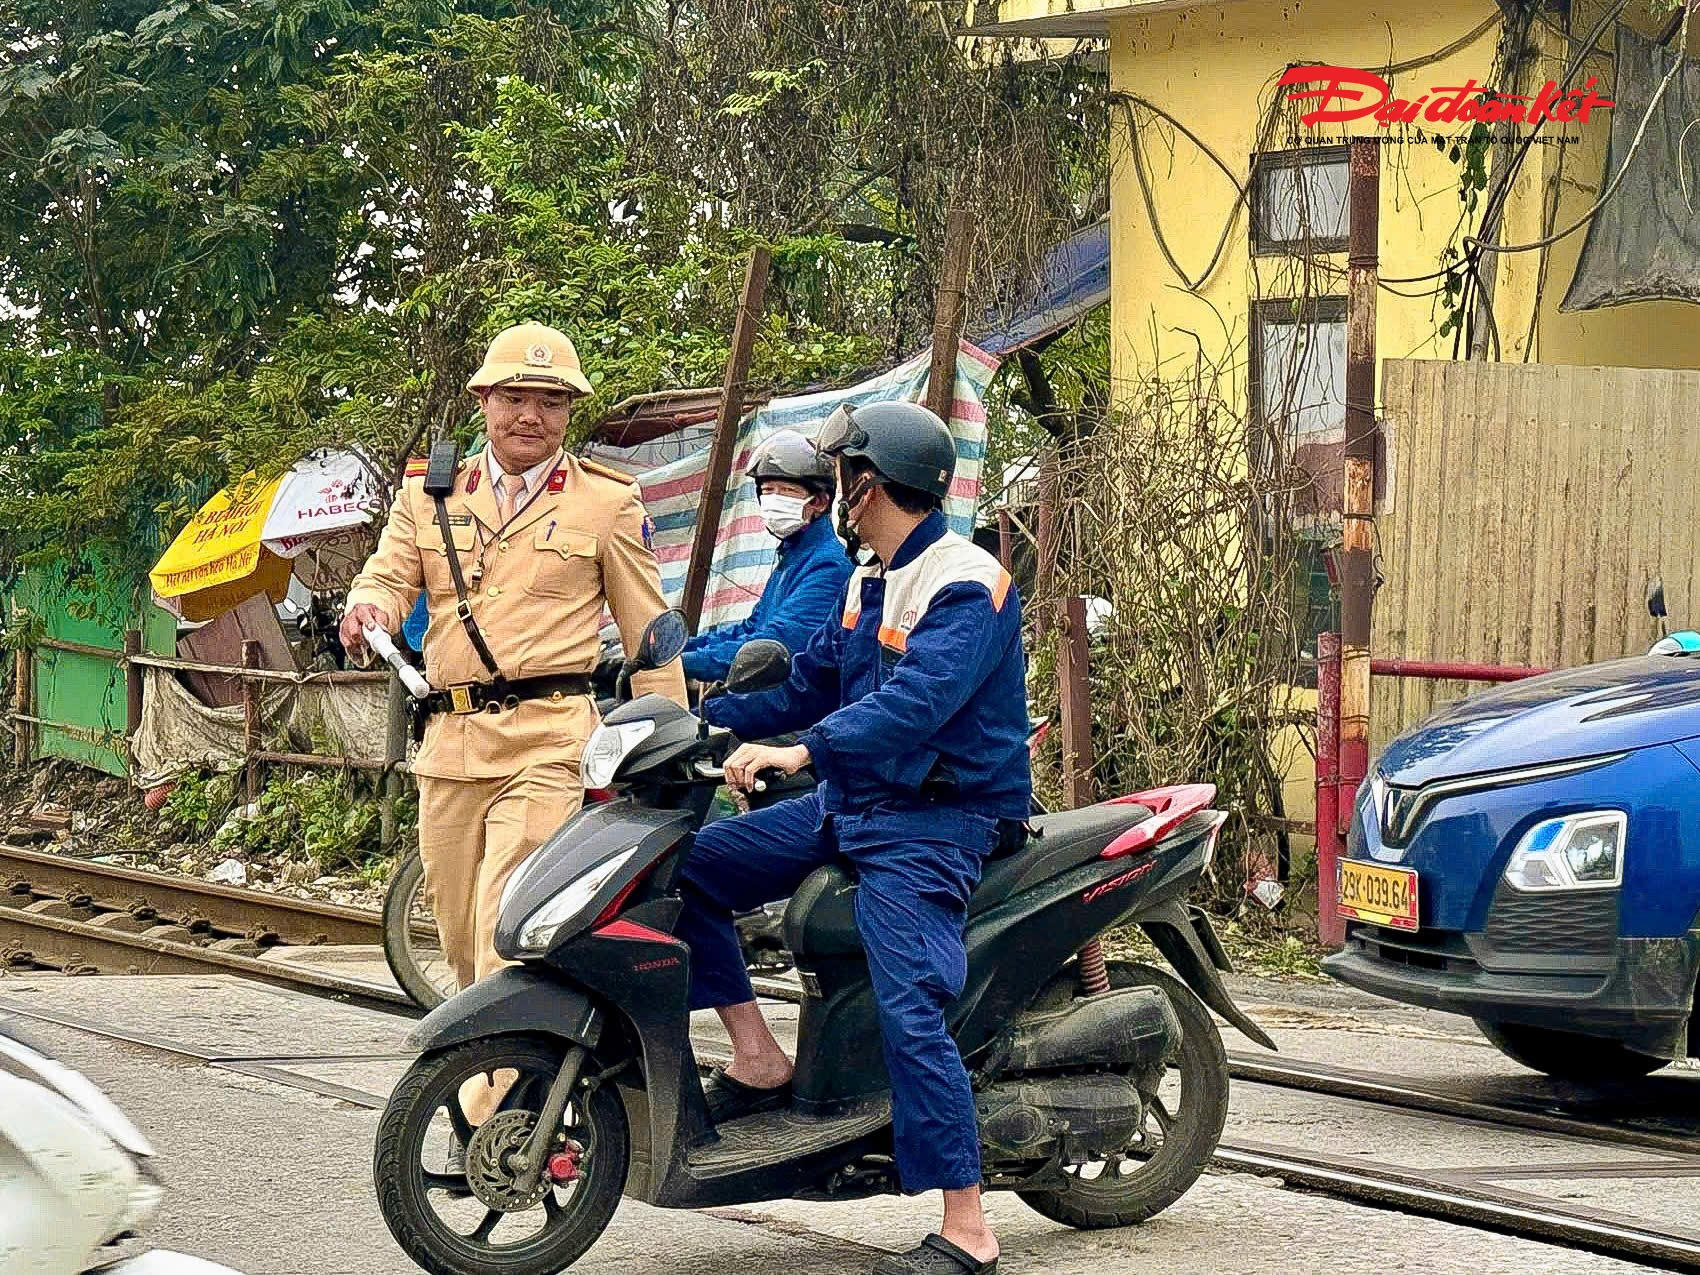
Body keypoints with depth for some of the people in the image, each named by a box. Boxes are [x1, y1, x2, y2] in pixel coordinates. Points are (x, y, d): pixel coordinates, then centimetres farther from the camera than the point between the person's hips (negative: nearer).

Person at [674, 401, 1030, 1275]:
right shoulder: (871, 583, 16)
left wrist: (802, 751, -42)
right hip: (850, 806, 10)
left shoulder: (968, 587, -16)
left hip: (936, 819, -10)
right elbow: (810, 683, 24)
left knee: (909, 1009, -22)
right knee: (693, 867, 4)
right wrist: (702, 720, 14)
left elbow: (916, 699, -31)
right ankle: (758, 1061, 8)